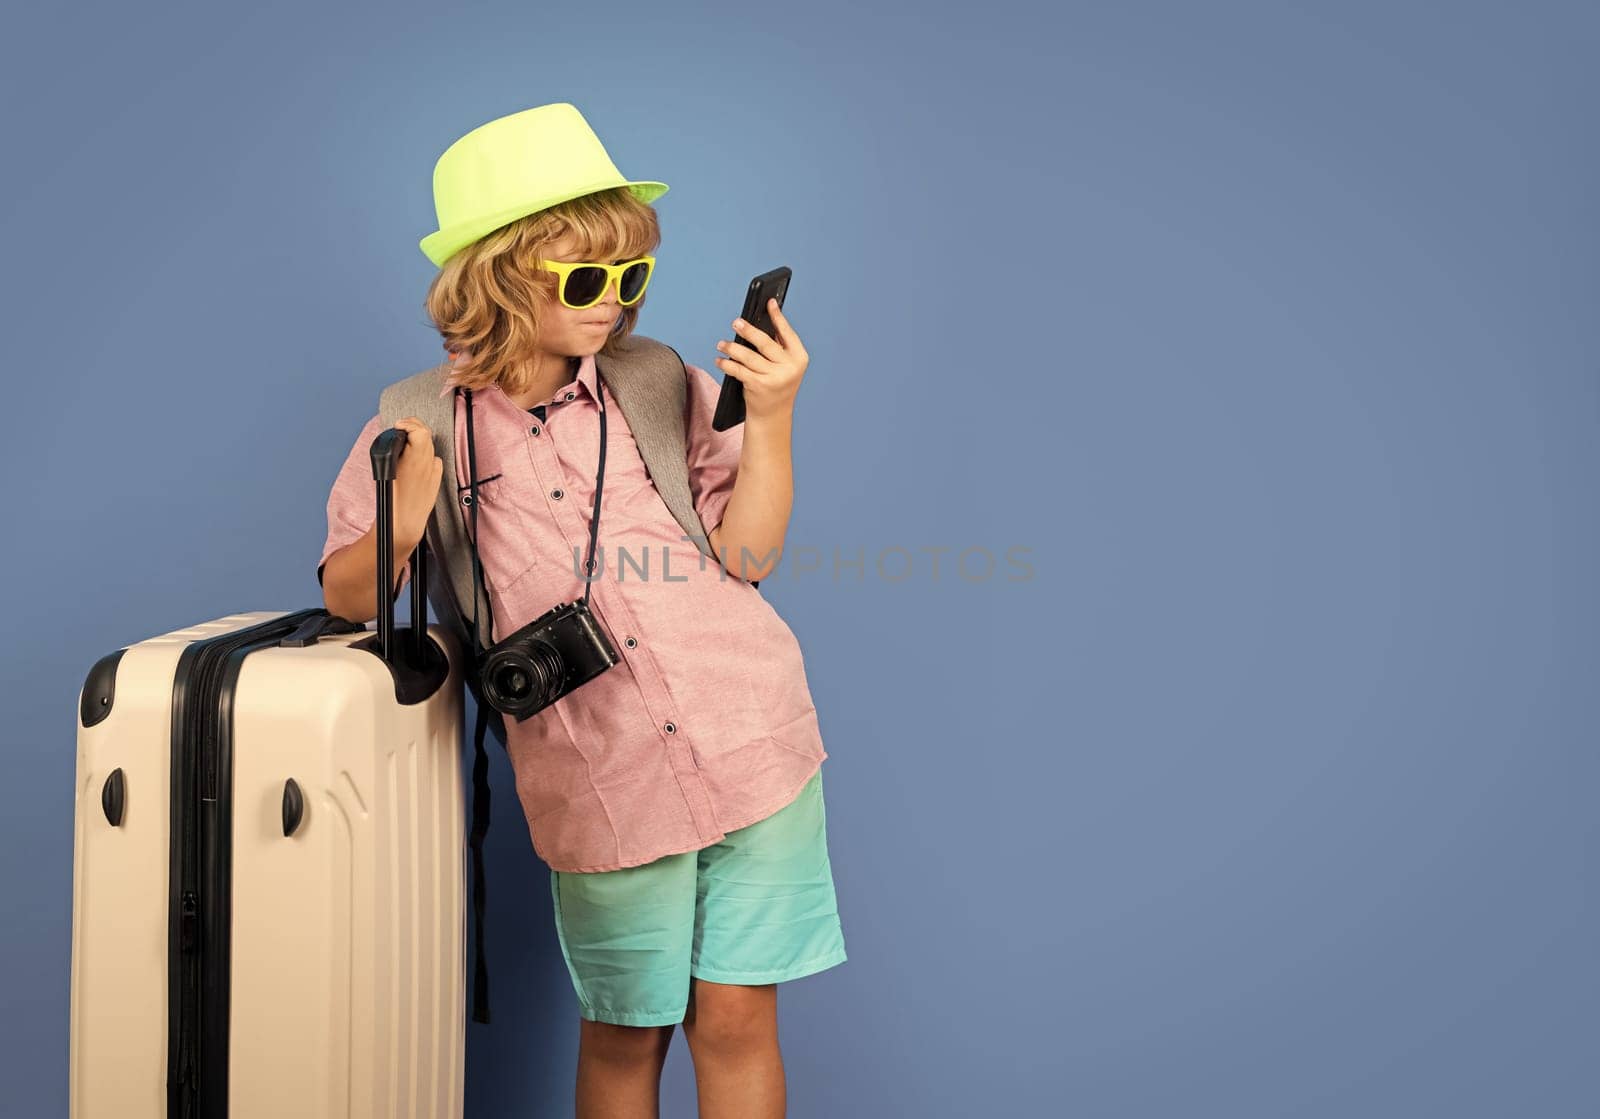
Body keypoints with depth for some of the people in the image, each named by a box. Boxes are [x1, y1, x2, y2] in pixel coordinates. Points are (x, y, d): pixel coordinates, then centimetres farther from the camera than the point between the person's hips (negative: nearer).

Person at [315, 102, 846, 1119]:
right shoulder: (424, 427, -1)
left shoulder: (665, 389, 2)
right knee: (624, 1034, 13)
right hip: (603, 792, -1)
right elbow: (345, 596, 4)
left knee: (737, 1018, 10)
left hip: (753, 745, 1)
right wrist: (405, 524, -16)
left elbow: (747, 556, -1)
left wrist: (770, 419, -14)